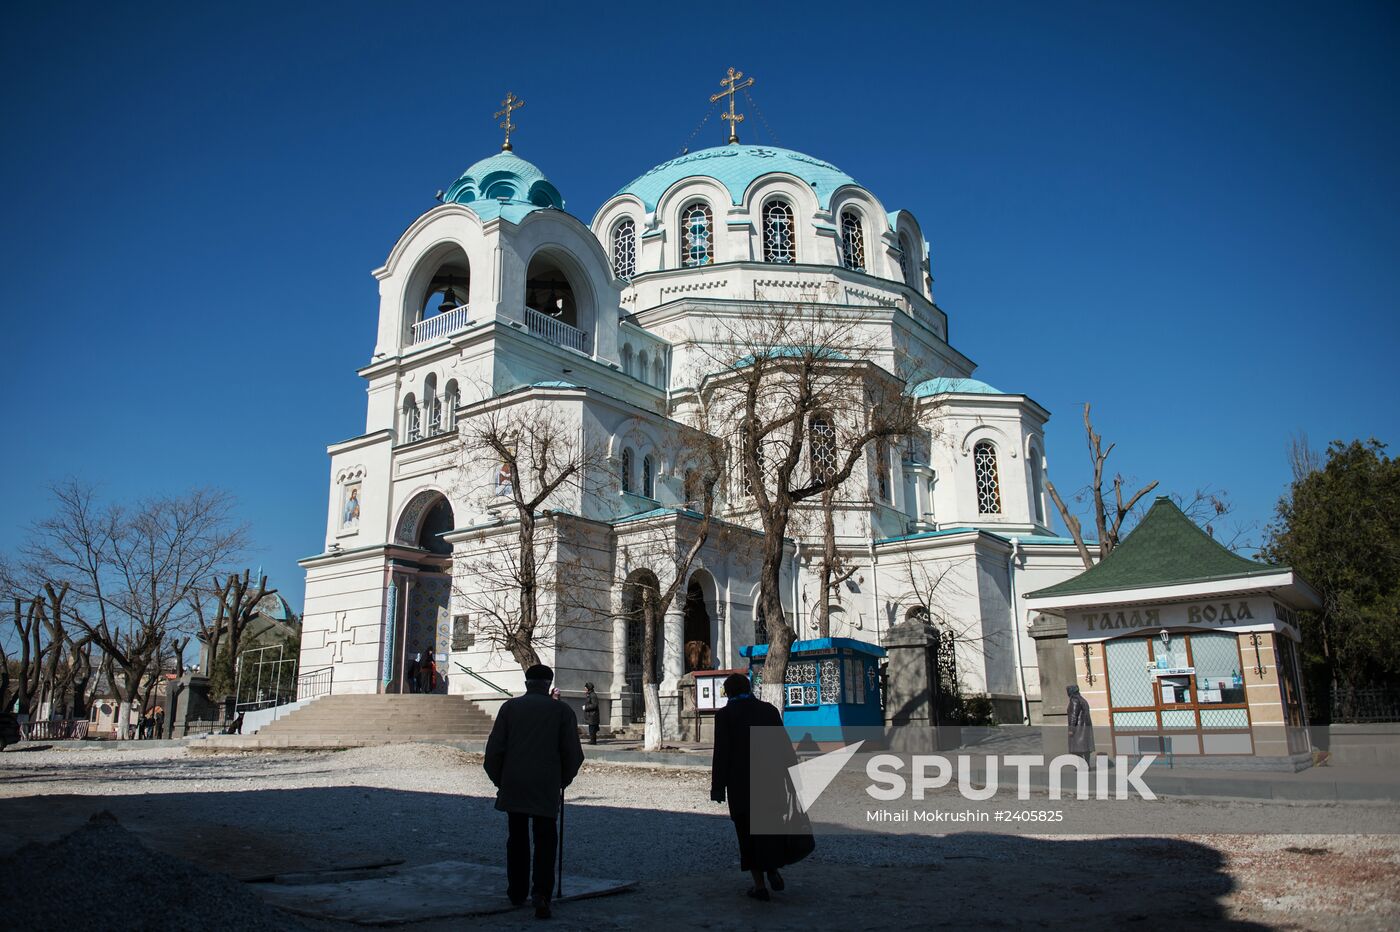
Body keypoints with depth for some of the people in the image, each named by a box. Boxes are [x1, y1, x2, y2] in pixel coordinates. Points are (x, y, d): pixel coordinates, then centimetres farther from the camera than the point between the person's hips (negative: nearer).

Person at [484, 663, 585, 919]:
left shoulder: (509, 707, 2)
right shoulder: (562, 710, 0)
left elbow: (494, 749, 0)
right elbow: (573, 753, 0)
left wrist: (498, 780, 14)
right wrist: (563, 781, 16)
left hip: (513, 785, 2)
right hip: (547, 788, -2)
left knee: (517, 838, 16)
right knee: (545, 840, 4)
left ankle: (517, 891, 25)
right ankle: (541, 892, -12)